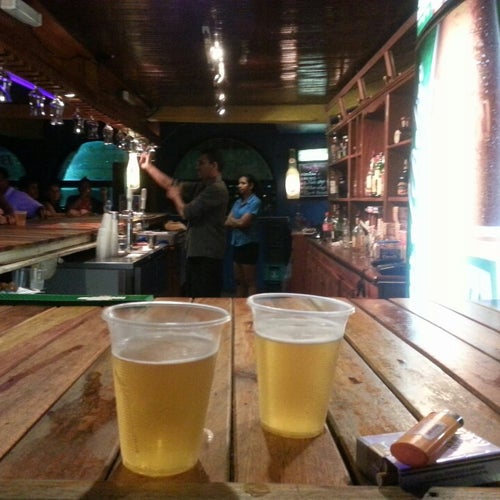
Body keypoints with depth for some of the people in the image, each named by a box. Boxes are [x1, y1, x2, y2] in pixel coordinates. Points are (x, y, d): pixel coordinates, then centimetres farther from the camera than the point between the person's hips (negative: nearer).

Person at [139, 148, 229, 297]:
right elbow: (171, 185, 18)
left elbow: (187, 212, -16)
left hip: (207, 256, -10)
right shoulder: (202, 187, 16)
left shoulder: (217, 189, -15)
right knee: (192, 299, 16)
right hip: (196, 253, 10)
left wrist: (176, 197, 3)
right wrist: (148, 167, 16)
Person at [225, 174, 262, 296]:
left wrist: (232, 219, 2)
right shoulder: (238, 202, 12)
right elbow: (227, 222, 6)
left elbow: (242, 223, -16)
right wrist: (238, 222, -12)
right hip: (236, 244, 8)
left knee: (250, 282, -1)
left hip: (248, 244, -8)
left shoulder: (255, 201, -10)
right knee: (239, 281, 13)